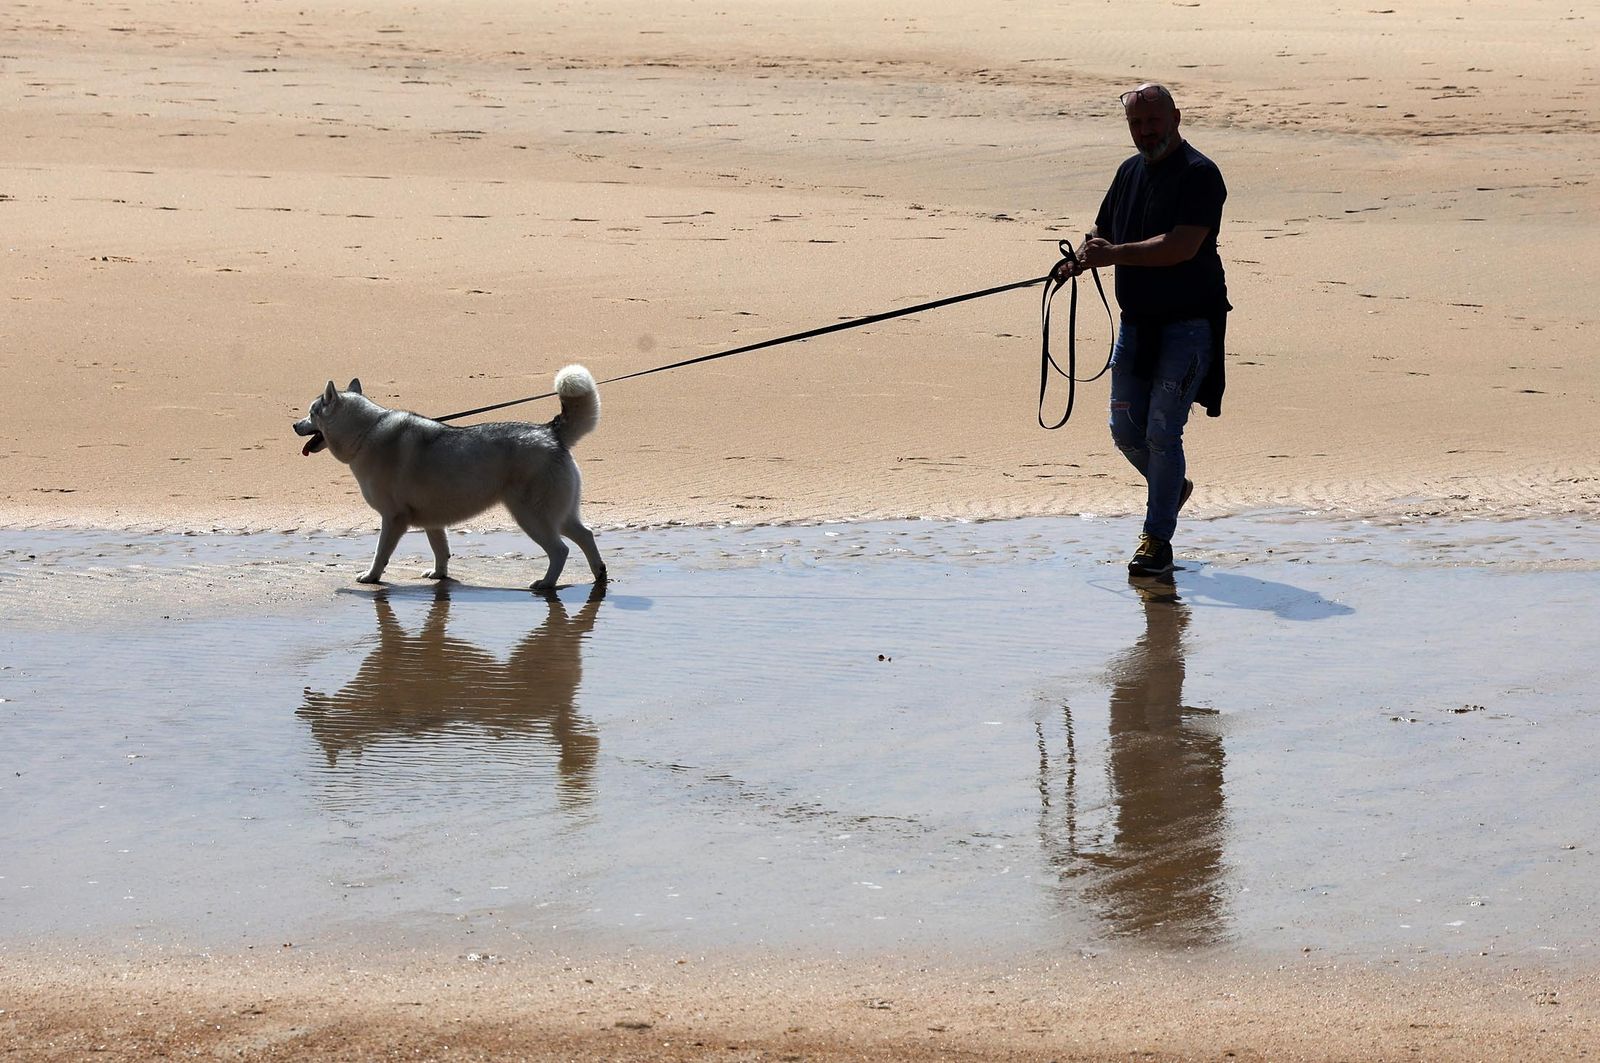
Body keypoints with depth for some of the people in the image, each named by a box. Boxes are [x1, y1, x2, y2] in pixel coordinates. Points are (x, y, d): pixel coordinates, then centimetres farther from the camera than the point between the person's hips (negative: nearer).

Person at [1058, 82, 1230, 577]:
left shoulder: (1199, 174, -13)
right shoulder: (1130, 172, 12)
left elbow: (1182, 247, -24)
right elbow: (1103, 233, 21)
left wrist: (1114, 254, -25)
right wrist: (1081, 259, -2)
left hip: (1188, 324, -8)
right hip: (1136, 322, 8)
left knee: (1162, 431, -10)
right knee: (1126, 430, 11)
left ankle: (1157, 540, -1)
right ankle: (1173, 486, 38)